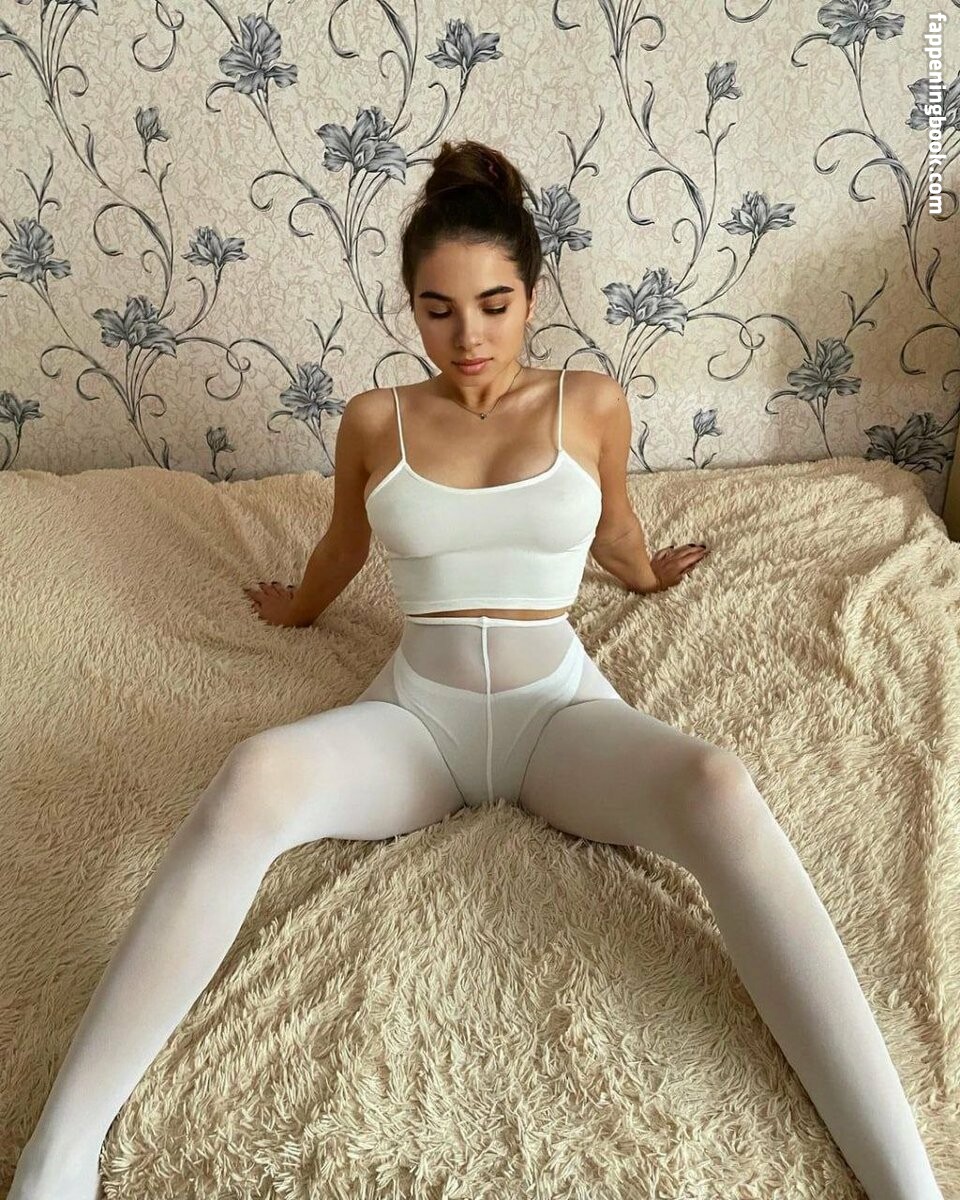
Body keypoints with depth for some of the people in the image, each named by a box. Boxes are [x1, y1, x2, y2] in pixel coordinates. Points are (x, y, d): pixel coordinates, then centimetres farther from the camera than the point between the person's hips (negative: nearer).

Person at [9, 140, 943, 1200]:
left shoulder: (591, 404, 4)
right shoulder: (375, 420, 5)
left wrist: (650, 576, 43)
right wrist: (297, 608, 41)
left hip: (560, 706, 0)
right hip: (414, 713, 1)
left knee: (717, 789, -34)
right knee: (255, 777, -33)